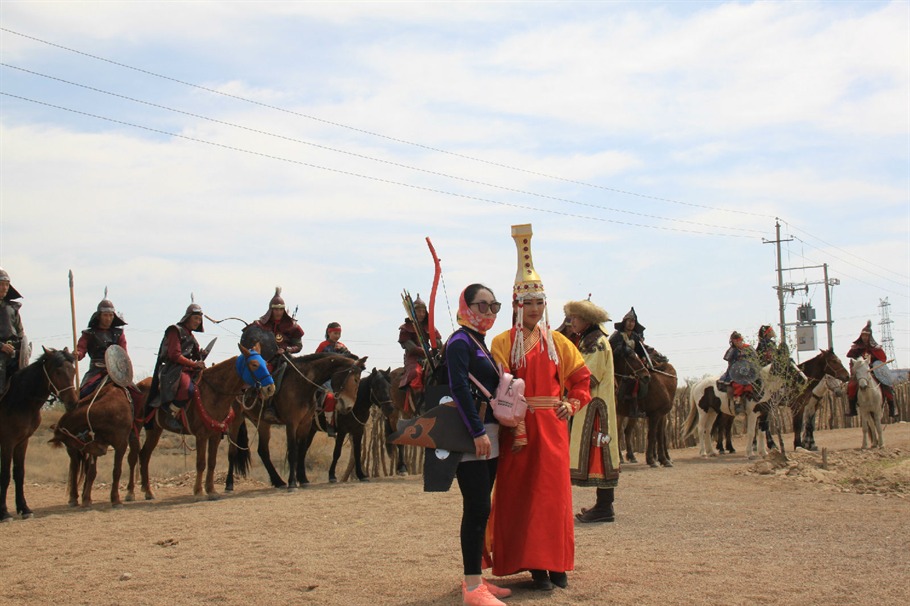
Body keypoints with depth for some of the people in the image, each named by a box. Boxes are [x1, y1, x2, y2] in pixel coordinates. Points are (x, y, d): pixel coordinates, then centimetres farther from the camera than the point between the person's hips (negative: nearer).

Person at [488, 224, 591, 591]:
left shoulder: (556, 341, 11)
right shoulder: (503, 343, -1)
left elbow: (581, 375, 14)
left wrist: (572, 404, -4)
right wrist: (515, 429, -18)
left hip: (552, 425, 3)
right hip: (519, 426, -3)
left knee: (555, 492, 5)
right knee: (523, 494, 0)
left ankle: (556, 564, 15)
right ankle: (534, 565, 7)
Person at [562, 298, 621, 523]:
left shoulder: (598, 342, -13)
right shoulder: (586, 340, 17)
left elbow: (588, 378, -20)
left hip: (595, 408, -10)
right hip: (587, 407, 10)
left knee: (598, 454, -8)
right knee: (597, 455, 12)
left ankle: (604, 508, -4)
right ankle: (603, 505, 17)